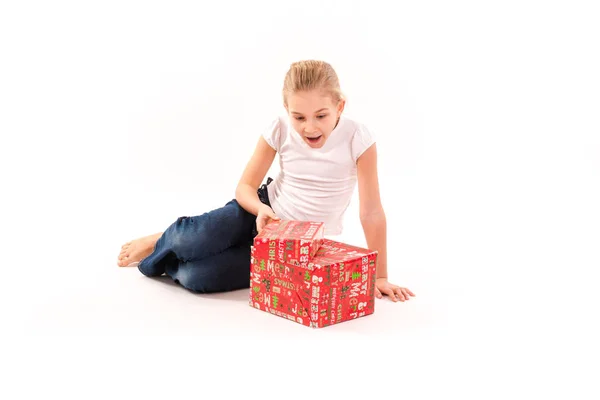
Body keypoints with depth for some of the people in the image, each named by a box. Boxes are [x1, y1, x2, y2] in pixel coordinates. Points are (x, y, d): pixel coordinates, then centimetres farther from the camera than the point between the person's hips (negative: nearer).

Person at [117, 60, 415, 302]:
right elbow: (245, 186, -6)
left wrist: (380, 276, -16)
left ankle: (157, 259, 12)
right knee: (194, 240, -30)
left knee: (197, 278, -23)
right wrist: (261, 209, -29)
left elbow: (371, 212, -18)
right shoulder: (280, 130, -14)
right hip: (265, 209, 2)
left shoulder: (357, 138, -23)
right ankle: (161, 243, 8)